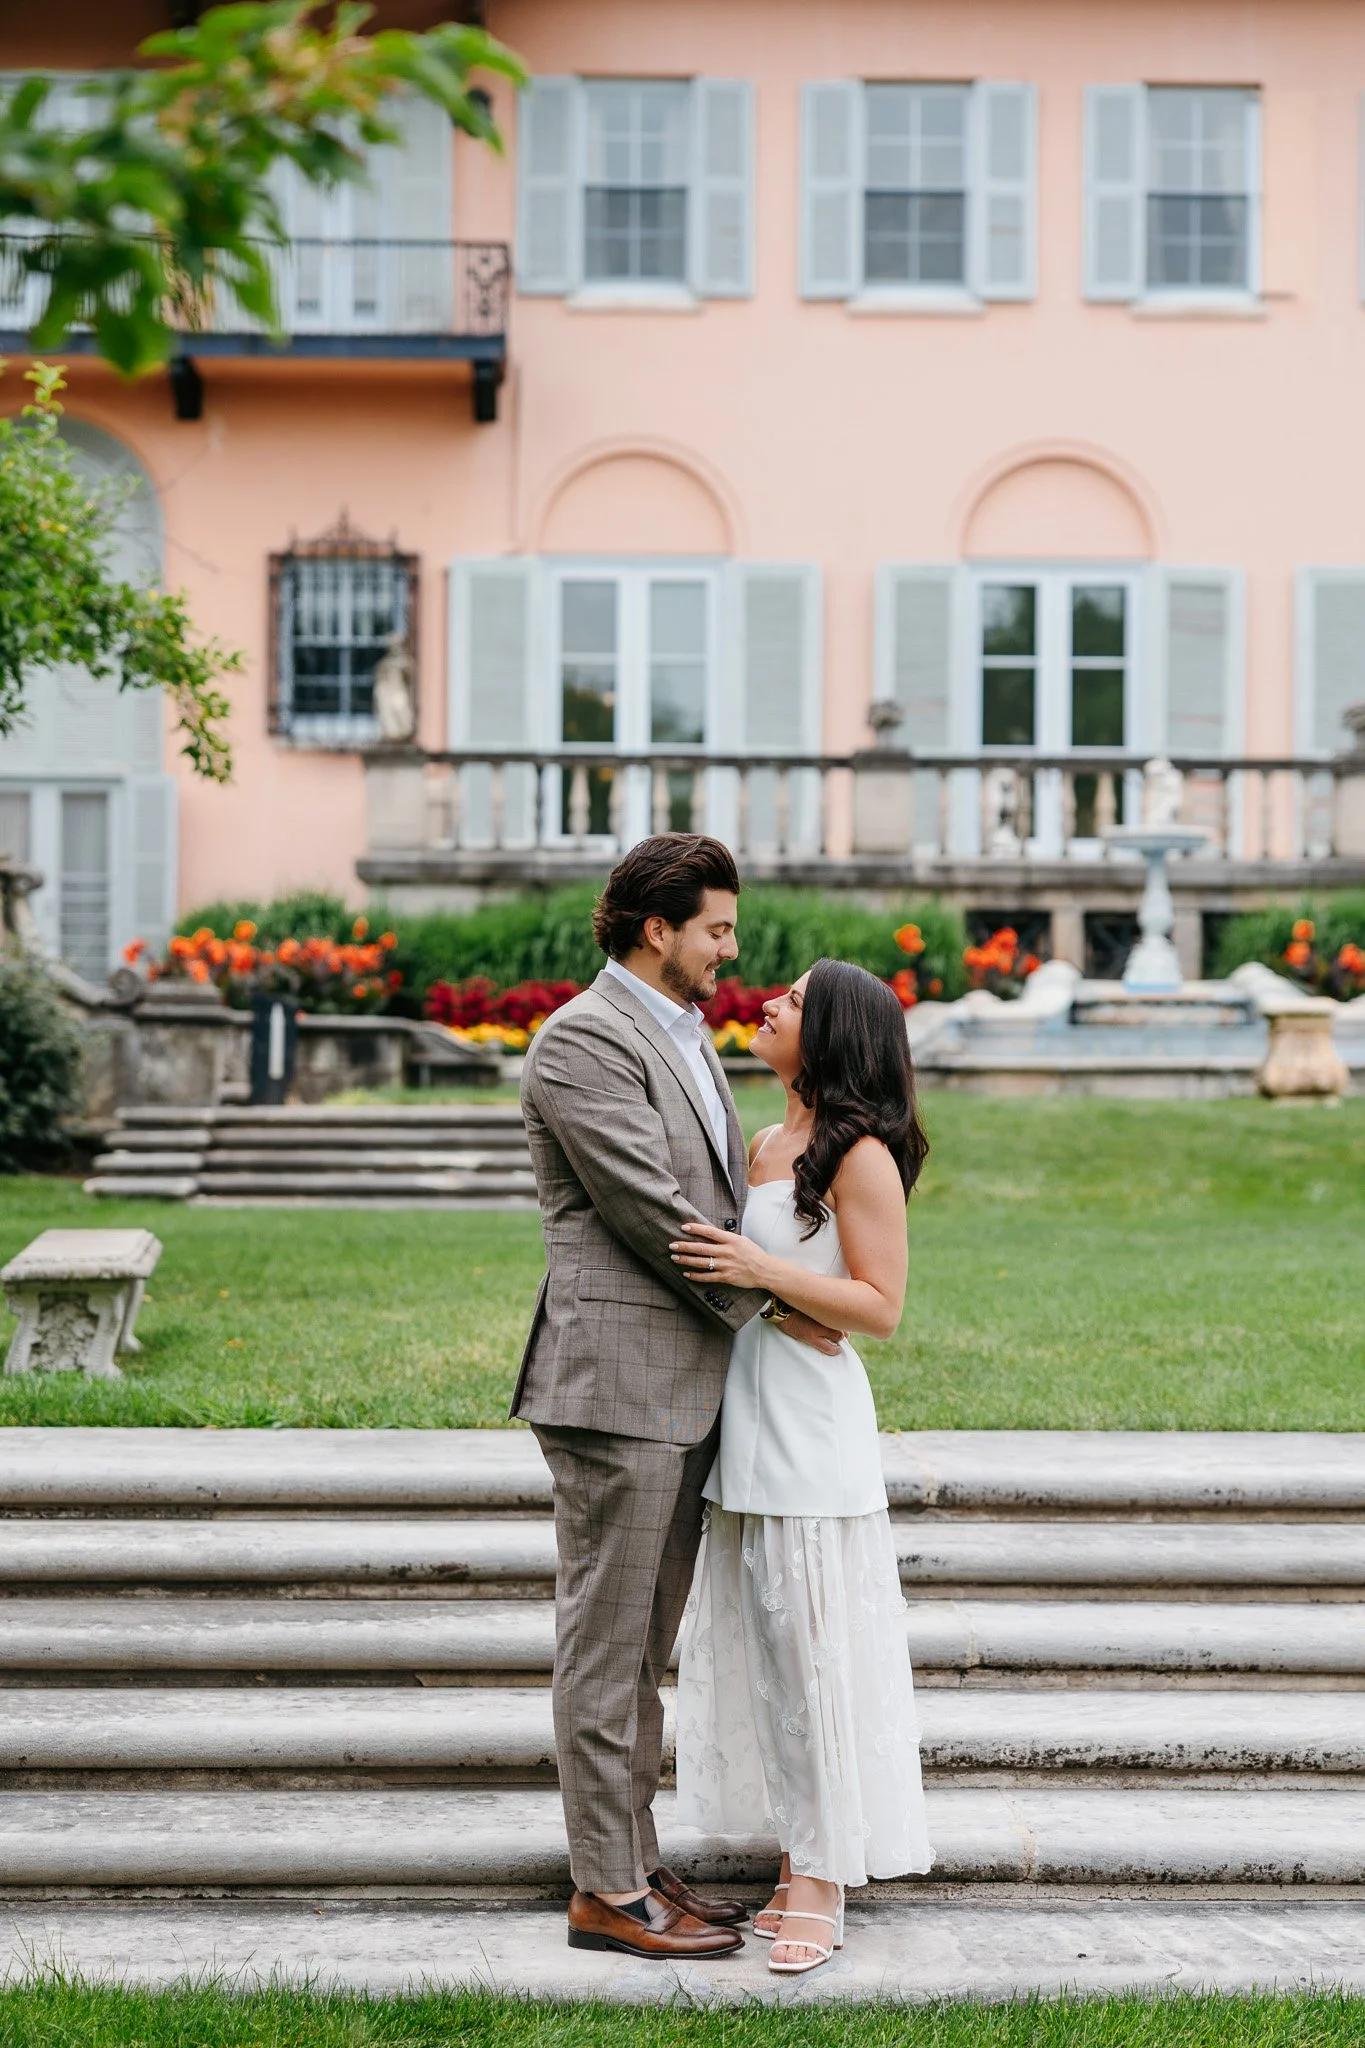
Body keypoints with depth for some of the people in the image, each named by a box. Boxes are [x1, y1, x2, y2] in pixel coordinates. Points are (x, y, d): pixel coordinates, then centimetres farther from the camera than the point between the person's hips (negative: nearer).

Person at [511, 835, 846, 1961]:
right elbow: (653, 1208, -18)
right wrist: (775, 1304, -10)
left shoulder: (684, 1036, 18)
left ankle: (636, 1866, 22)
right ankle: (606, 1891, 5)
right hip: (616, 1380, -10)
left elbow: (724, 1192, 22)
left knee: (645, 1646, 14)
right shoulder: (586, 1039, -12)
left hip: (685, 1385, 10)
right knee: (607, 1641, -2)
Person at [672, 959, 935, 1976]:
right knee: (761, 1650, 11)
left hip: (813, 1432, -8)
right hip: (749, 1424, 8)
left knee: (811, 1651, -2)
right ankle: (797, 1866, 20)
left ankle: (822, 1888, 7)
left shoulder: (862, 1155, -11)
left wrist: (763, 1270, -23)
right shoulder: (767, 1145, 13)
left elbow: (881, 1306, -15)